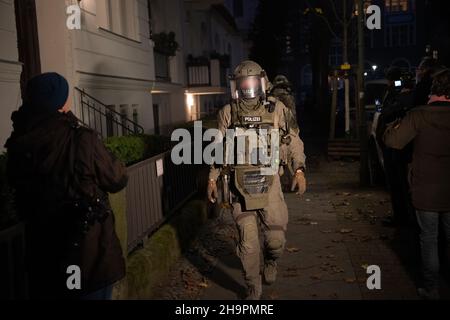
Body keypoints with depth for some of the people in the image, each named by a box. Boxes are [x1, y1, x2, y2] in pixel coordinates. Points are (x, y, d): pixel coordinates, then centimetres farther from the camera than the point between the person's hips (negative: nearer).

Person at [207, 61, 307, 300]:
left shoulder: (276, 109, 1)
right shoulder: (228, 112, 4)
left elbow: (293, 141, 6)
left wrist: (299, 169, -6)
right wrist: (212, 178, 9)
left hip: (268, 183, 0)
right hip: (240, 186, 0)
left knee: (276, 238, 5)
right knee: (248, 243, 5)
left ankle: (270, 261, 41)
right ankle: (253, 290, 25)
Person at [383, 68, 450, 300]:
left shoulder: (419, 115, -14)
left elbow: (394, 141, -16)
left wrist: (393, 127, 4)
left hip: (426, 191, -2)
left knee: (429, 239, 10)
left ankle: (431, 289, 19)